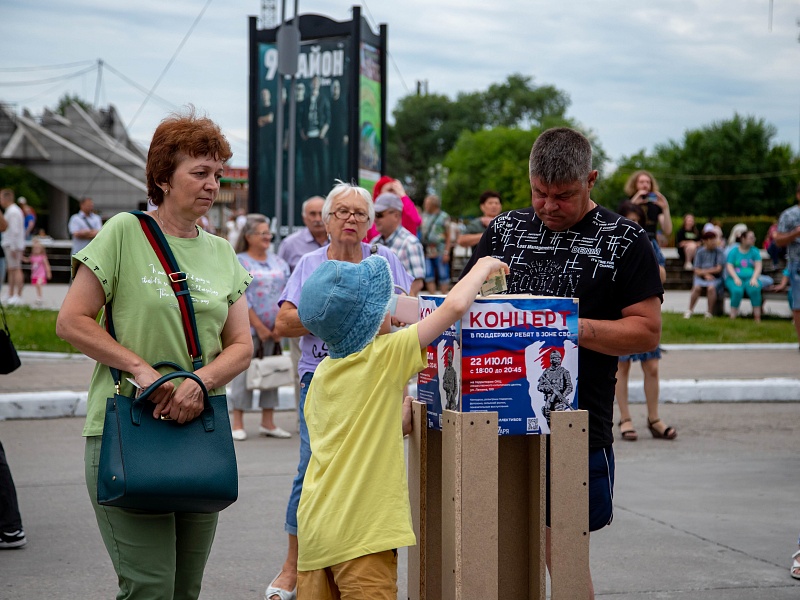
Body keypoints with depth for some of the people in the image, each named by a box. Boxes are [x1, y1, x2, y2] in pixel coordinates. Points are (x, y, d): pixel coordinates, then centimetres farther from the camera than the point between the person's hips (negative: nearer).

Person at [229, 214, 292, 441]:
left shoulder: (279, 262, 13)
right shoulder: (238, 263, -2)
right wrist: (259, 326, -13)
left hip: (275, 331, 5)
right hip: (248, 329, -5)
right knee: (244, 372, -5)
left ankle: (268, 422, 13)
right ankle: (238, 424, 1)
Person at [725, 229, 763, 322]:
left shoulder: (755, 251, 12)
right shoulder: (734, 251, 7)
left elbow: (758, 267, 2)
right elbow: (729, 266, -1)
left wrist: (754, 278, -16)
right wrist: (736, 278, -18)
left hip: (750, 278, 1)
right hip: (735, 278, -1)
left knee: (755, 289, -33)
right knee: (737, 290, -35)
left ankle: (757, 318, -31)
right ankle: (733, 317, -31)